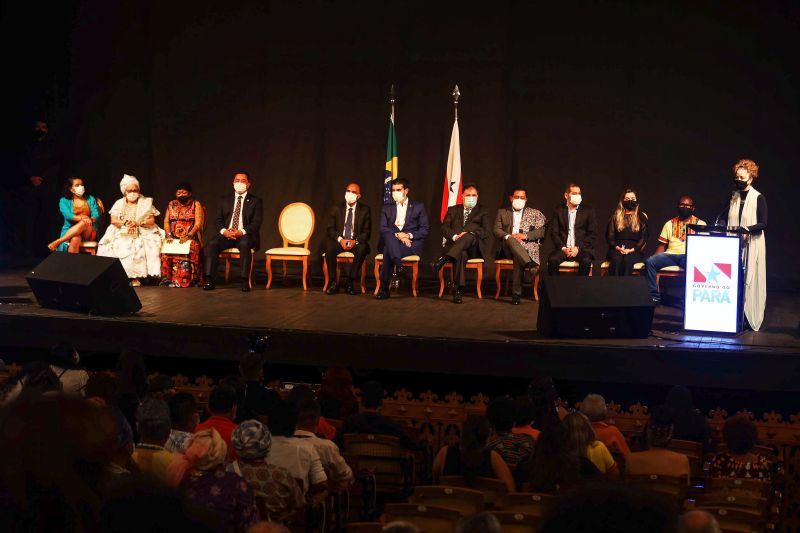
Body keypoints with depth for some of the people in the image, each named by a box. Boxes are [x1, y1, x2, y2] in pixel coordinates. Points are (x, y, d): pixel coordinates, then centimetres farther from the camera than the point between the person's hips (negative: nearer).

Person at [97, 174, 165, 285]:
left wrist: (138, 223, -17)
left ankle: (136, 277, -29)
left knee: (139, 246, -33)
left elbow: (151, 221, -1)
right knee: (115, 245, -28)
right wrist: (126, 223, -18)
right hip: (121, 234, 2)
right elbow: (113, 220, 2)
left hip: (142, 233, -2)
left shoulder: (146, 203, 8)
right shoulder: (119, 203, 13)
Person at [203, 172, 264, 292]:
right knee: (212, 244, -27)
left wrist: (242, 232, -21)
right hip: (225, 235, 3)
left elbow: (256, 222, -4)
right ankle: (210, 280, -27)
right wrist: (224, 231, -13)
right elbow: (217, 220, 9)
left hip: (245, 236, -3)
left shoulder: (255, 201, 7)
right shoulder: (224, 200, 16)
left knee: (244, 244, -38)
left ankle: (245, 281, -37)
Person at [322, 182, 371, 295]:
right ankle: (333, 283, -24)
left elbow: (367, 231, 2)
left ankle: (350, 283, -25)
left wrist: (355, 241, -18)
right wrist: (340, 240, -17)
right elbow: (330, 228, 3)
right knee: (329, 247, -33)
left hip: (356, 243, -1)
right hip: (338, 242, 1)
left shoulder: (364, 210, 6)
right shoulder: (336, 209, 8)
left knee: (362, 249, -35)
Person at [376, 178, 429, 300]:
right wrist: (397, 235, -15)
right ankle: (399, 266, -52)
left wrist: (409, 235, -12)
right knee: (388, 234, -37)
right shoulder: (387, 209, 19)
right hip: (391, 241, 2)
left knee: (388, 251, -34)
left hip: (412, 244, -2)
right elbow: (383, 229, 5)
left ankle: (384, 288, -37)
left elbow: (425, 230, 5)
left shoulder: (418, 207, 13)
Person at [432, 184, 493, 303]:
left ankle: (444, 258, -47)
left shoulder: (483, 211, 19)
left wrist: (467, 233, -15)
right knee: (461, 255, -38)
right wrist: (454, 236, -13)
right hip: (455, 245, 0)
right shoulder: (453, 210, 24)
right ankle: (458, 289, -44)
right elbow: (444, 228, 10)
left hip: (475, 248, 0)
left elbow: (487, 231, 3)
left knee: (469, 237, -38)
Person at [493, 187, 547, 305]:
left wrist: (525, 235, -10)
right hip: (507, 248, 1)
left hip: (528, 246, -1)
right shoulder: (502, 212, 21)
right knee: (510, 240, -36)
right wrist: (508, 236, -13)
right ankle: (530, 264, -50)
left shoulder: (535, 213, 19)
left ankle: (516, 293, -34)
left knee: (518, 258, -35)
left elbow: (541, 231, 6)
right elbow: (496, 230, 9)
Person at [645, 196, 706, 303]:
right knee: (650, 261, -24)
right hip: (670, 255, 3)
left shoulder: (700, 224, 13)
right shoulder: (670, 224, 20)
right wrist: (656, 259, -3)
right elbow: (662, 245, 16)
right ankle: (654, 296, -25)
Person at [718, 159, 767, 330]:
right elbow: (724, 217, 15)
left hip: (751, 246, -5)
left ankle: (749, 318, -2)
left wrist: (747, 229, -23)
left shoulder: (758, 198, -5)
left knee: (748, 281, -5)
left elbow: (763, 224, -9)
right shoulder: (733, 197, 11)